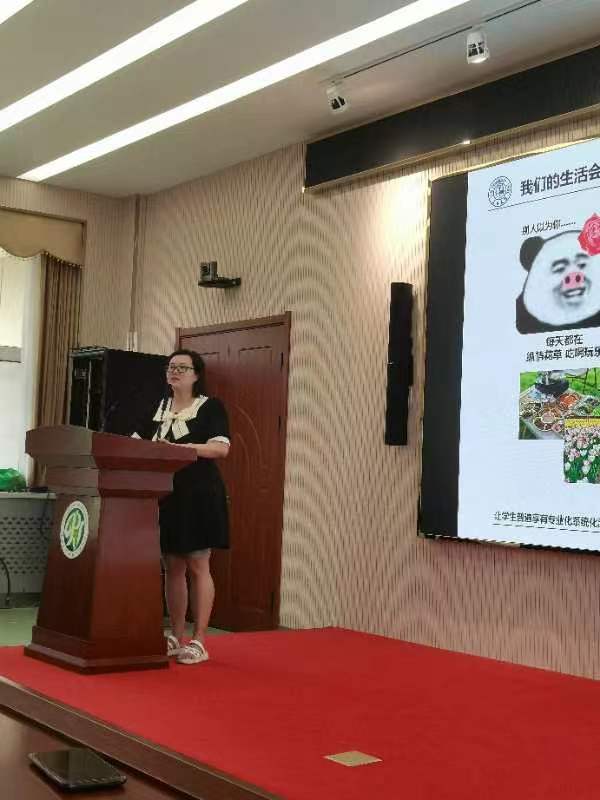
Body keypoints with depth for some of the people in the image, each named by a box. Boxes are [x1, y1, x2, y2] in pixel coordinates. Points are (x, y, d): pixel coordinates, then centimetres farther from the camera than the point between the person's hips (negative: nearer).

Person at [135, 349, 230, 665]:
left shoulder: (210, 406, -2)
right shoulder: (159, 408, 16)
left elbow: (221, 448, -15)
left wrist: (180, 448, -26)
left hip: (198, 494, -6)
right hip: (165, 494, 6)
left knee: (197, 565, -4)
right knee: (172, 566, 8)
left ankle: (199, 641, 0)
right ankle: (175, 637, 17)